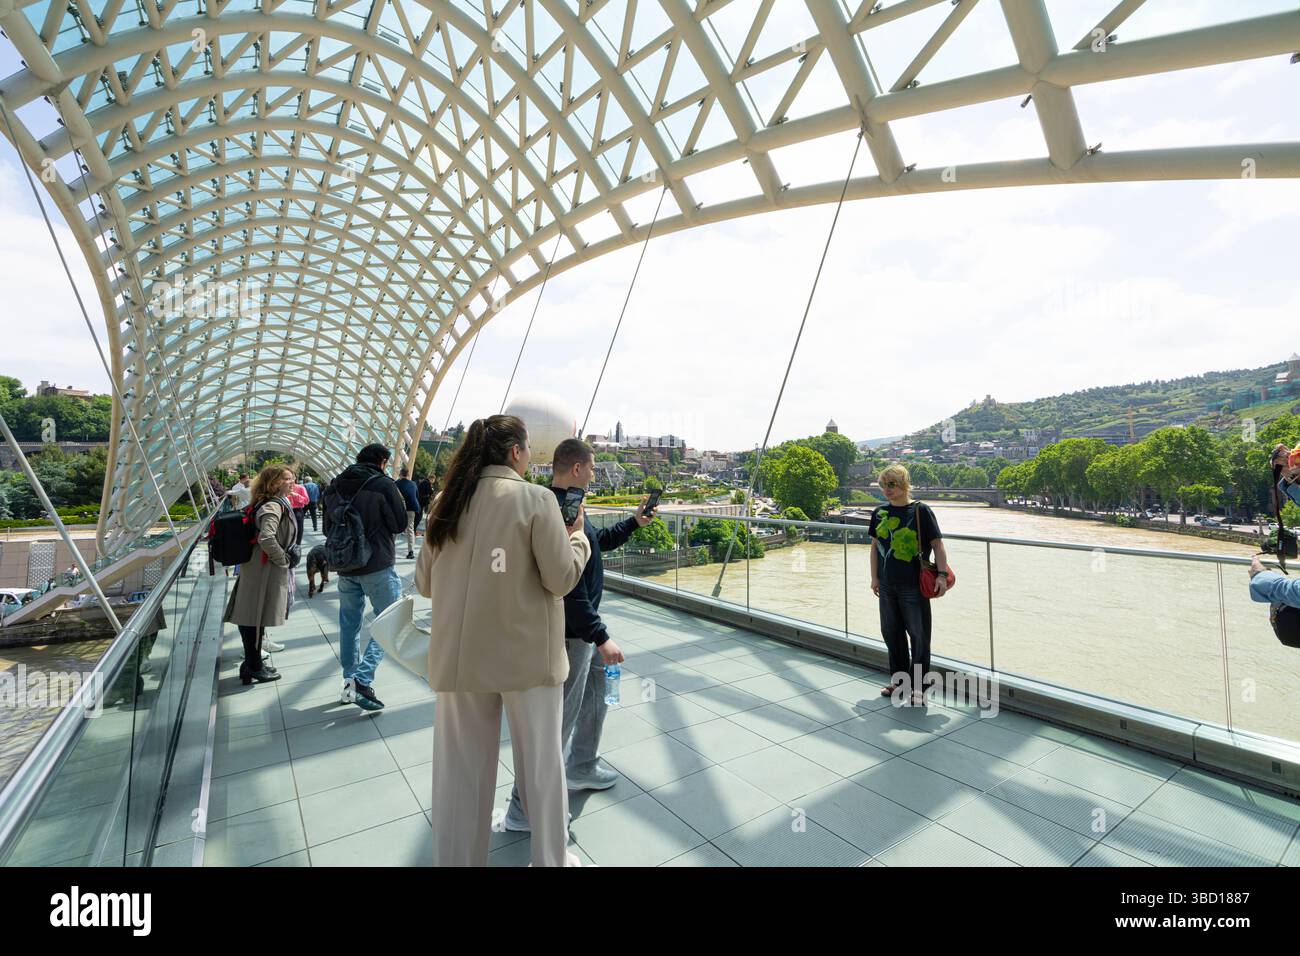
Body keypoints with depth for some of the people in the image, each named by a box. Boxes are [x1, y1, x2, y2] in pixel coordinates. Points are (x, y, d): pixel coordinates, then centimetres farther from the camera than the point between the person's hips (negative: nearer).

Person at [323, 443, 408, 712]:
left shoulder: (336, 485, 7)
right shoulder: (383, 484, -12)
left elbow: (328, 528, 16)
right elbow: (400, 523, -7)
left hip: (344, 566, 6)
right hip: (377, 567, -6)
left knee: (349, 623, 16)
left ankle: (349, 681, 24)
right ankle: (362, 679, -11)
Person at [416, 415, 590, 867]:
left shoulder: (446, 503, 3)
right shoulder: (536, 499, -11)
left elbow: (424, 582, 9)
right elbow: (562, 578, -11)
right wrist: (579, 536, 6)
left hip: (459, 655, 4)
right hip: (525, 654, -4)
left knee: (460, 767, 16)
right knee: (540, 762, 14)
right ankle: (550, 858, 32)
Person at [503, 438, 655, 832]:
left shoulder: (567, 506, 7)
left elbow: (599, 540, 23)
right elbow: (570, 588, -28)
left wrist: (634, 523, 17)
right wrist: (600, 637, -24)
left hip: (582, 626, 11)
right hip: (571, 632, -11)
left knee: (598, 689, 24)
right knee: (560, 715, 2)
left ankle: (582, 768, 42)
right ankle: (525, 807, 18)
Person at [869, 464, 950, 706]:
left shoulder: (920, 510, -7)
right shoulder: (880, 513, 6)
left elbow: (937, 544, -7)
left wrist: (942, 574, -16)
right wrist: (874, 577, 8)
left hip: (914, 585, -5)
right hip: (887, 585, 5)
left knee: (919, 635, 1)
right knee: (891, 633, 14)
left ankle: (918, 689, 14)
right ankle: (898, 681, 32)